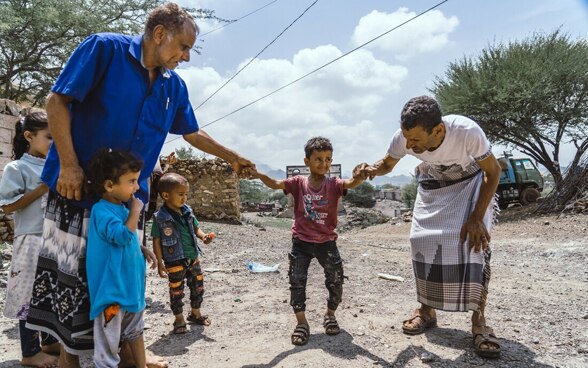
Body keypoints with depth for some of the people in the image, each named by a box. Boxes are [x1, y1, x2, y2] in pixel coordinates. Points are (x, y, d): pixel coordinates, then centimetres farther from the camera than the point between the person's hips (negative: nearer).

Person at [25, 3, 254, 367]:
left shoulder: (175, 86, 7)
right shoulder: (104, 49, -10)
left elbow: (193, 133, 20)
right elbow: (57, 101, -12)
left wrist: (232, 156, 23)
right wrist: (68, 165, -18)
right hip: (79, 186, -5)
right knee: (71, 273, 4)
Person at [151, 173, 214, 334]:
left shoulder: (187, 212, 0)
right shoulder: (160, 218, -16)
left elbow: (196, 228, 12)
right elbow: (156, 242, -13)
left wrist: (203, 236, -9)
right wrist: (160, 264, -14)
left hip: (193, 258, 6)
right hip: (175, 263, -6)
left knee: (198, 286, 17)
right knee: (176, 292, 9)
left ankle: (195, 313, 38)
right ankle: (179, 320, 27)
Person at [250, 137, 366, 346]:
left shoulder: (334, 184, -6)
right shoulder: (298, 183, -4)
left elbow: (352, 183, -25)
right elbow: (275, 184, -16)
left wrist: (362, 175, -49)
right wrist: (258, 175, -36)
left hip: (326, 242, 0)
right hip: (301, 242, 0)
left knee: (336, 281, 7)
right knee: (297, 282, 2)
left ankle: (330, 315, 34)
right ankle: (301, 323, 19)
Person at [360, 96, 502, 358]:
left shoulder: (467, 131, -39)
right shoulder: (403, 137, -29)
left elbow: (493, 171, -22)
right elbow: (388, 164, -6)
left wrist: (476, 217, -28)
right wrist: (373, 170, -31)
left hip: (471, 182, -3)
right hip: (433, 186, 3)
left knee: (474, 240, -21)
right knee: (422, 239, -7)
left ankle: (479, 320, -9)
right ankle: (426, 310, 10)